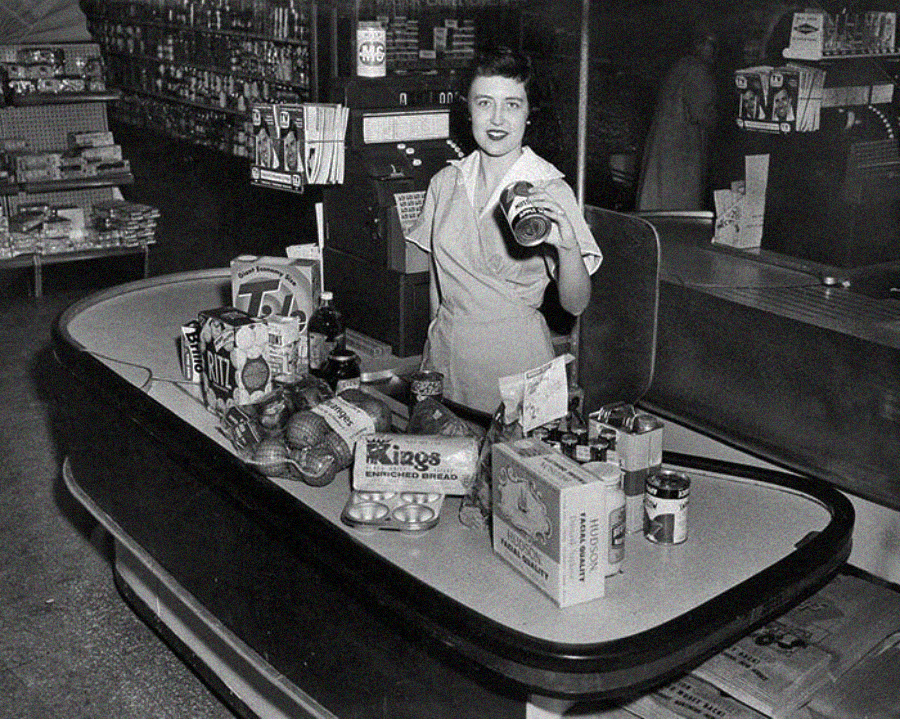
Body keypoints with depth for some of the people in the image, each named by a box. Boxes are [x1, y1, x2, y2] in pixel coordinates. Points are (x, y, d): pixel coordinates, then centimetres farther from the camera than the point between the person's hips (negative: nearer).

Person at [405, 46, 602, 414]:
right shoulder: (446, 181, 2)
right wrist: (435, 341, 15)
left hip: (515, 354, -3)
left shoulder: (550, 190, -11)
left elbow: (575, 304, -15)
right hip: (446, 348, 4)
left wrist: (569, 247, -32)